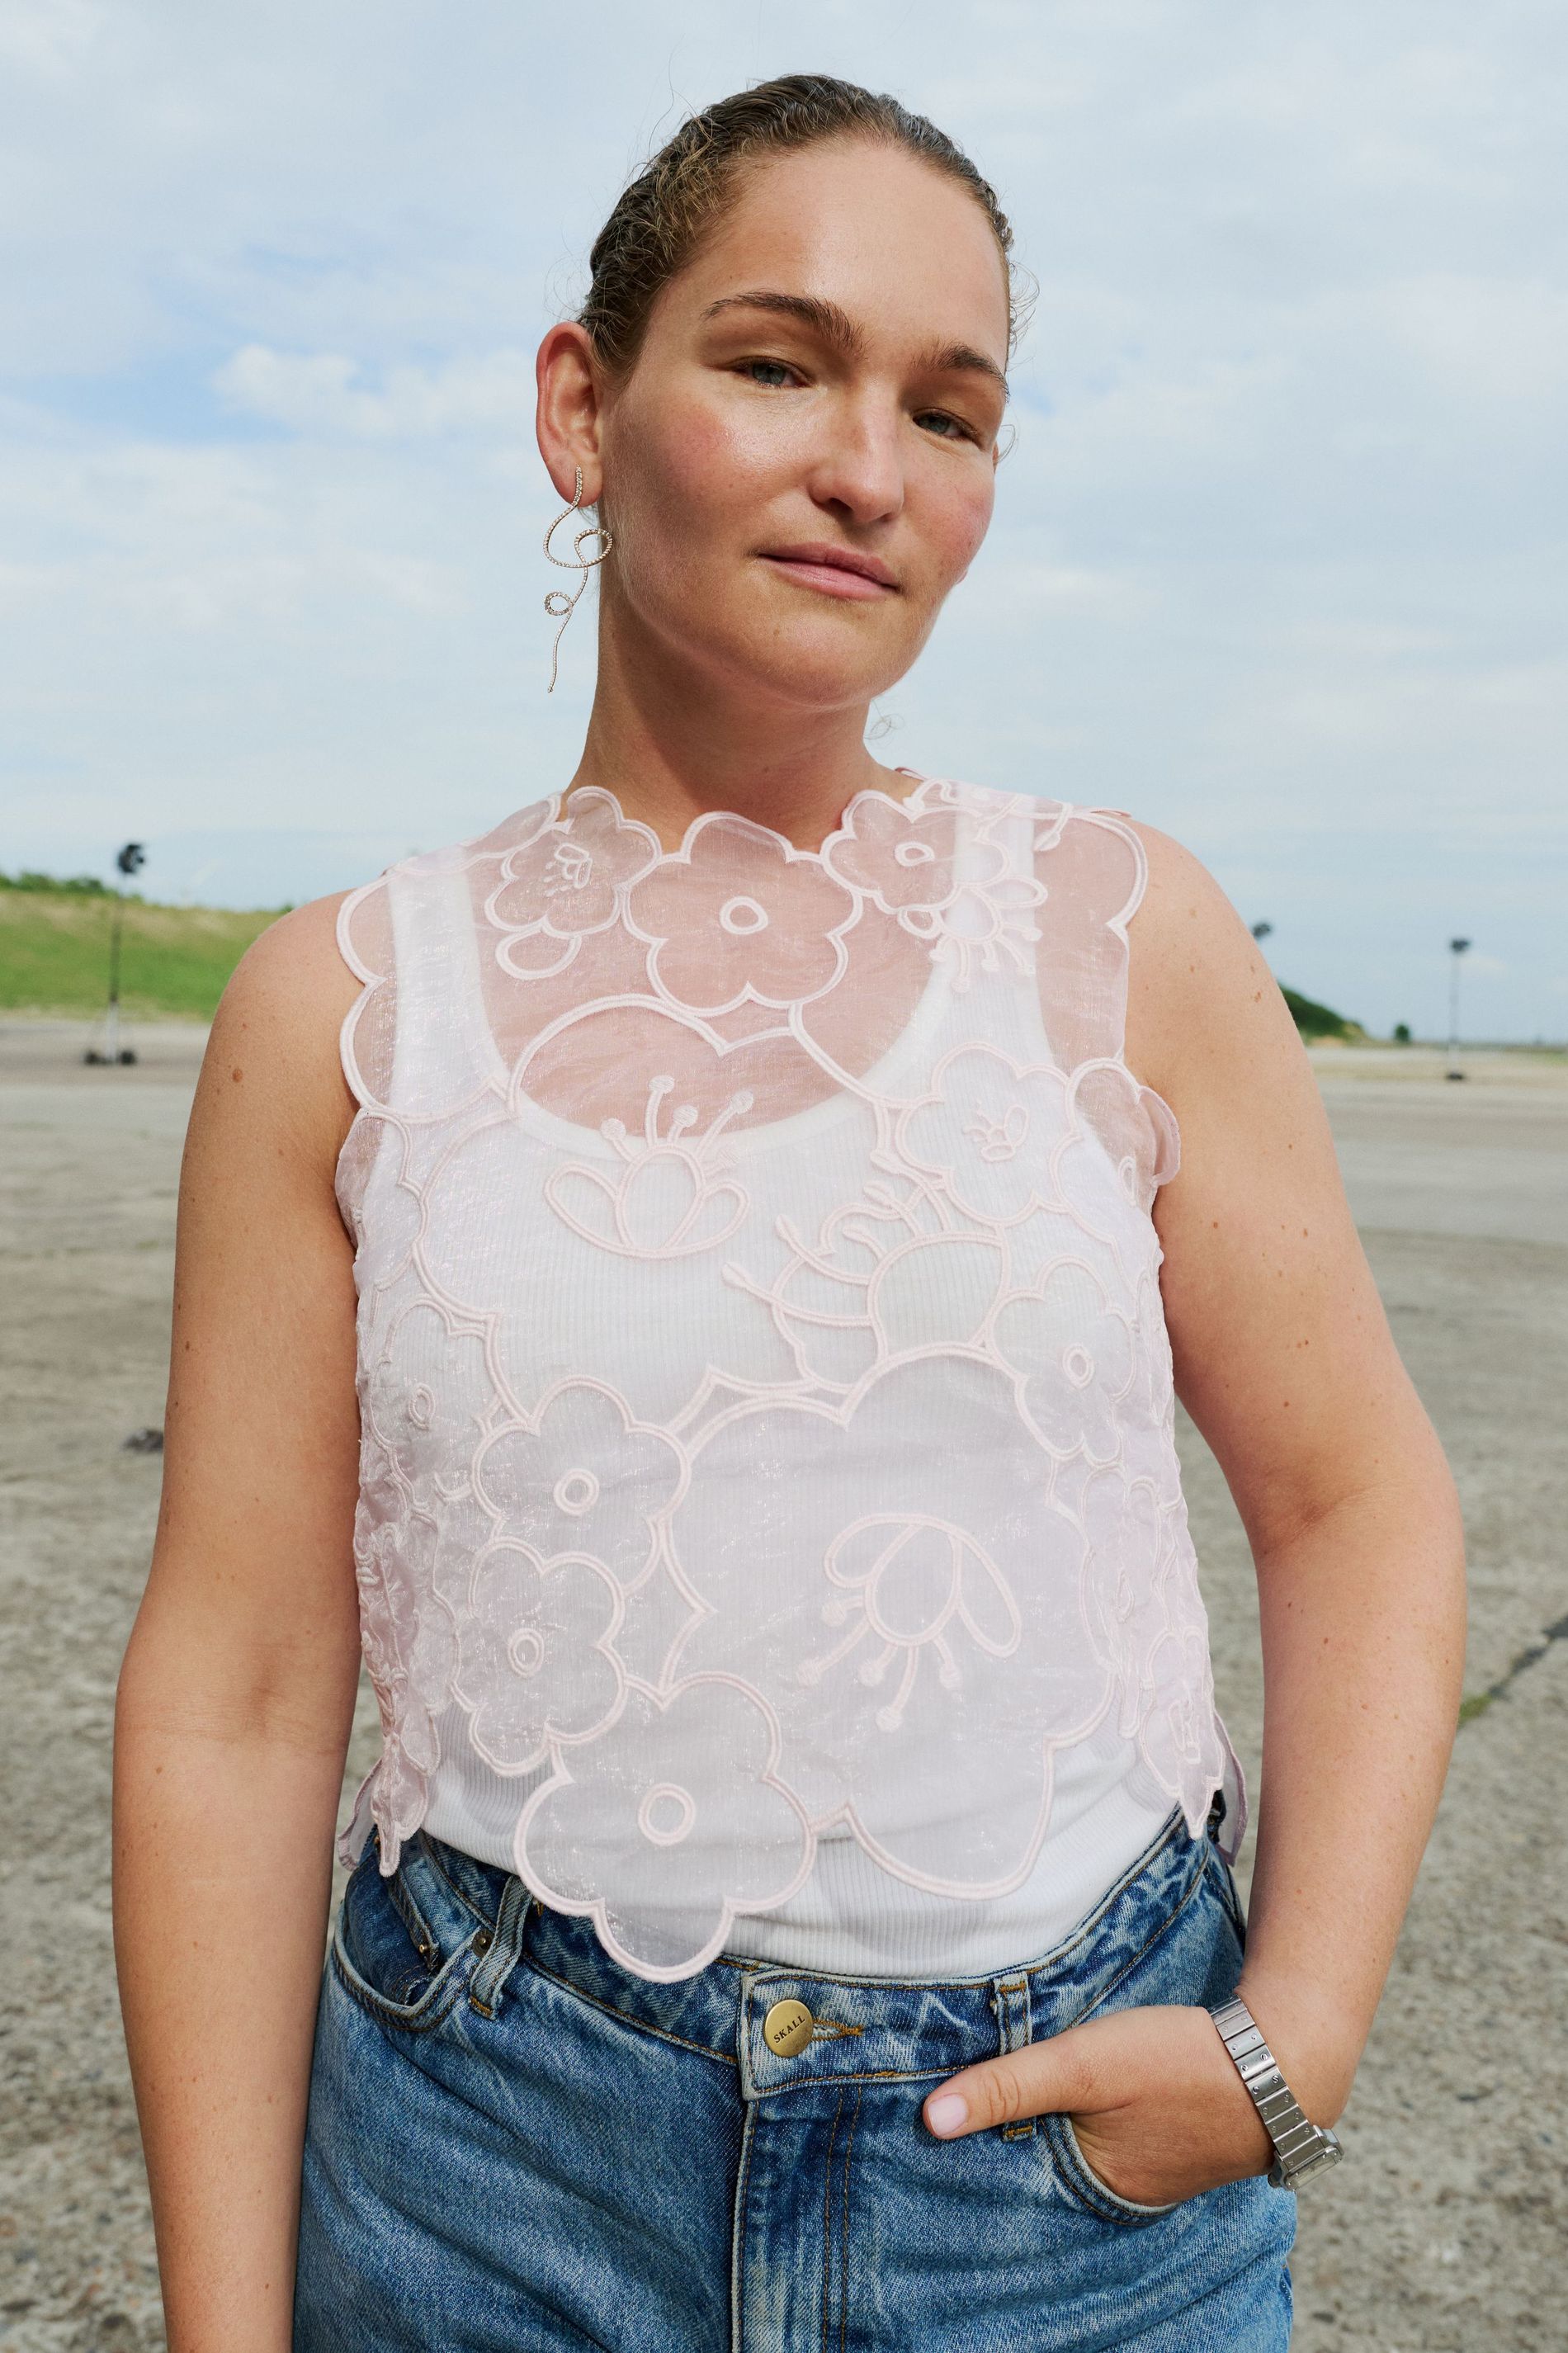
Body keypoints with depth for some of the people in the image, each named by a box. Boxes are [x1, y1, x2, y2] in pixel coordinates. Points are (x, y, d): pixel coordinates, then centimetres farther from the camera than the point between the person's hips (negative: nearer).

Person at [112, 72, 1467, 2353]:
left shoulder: (1123, 934, -3)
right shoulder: (346, 1006, -4)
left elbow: (1359, 1499, 3)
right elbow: (232, 1691, -3)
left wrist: (1293, 2040, -7)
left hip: (1090, 2158, 1)